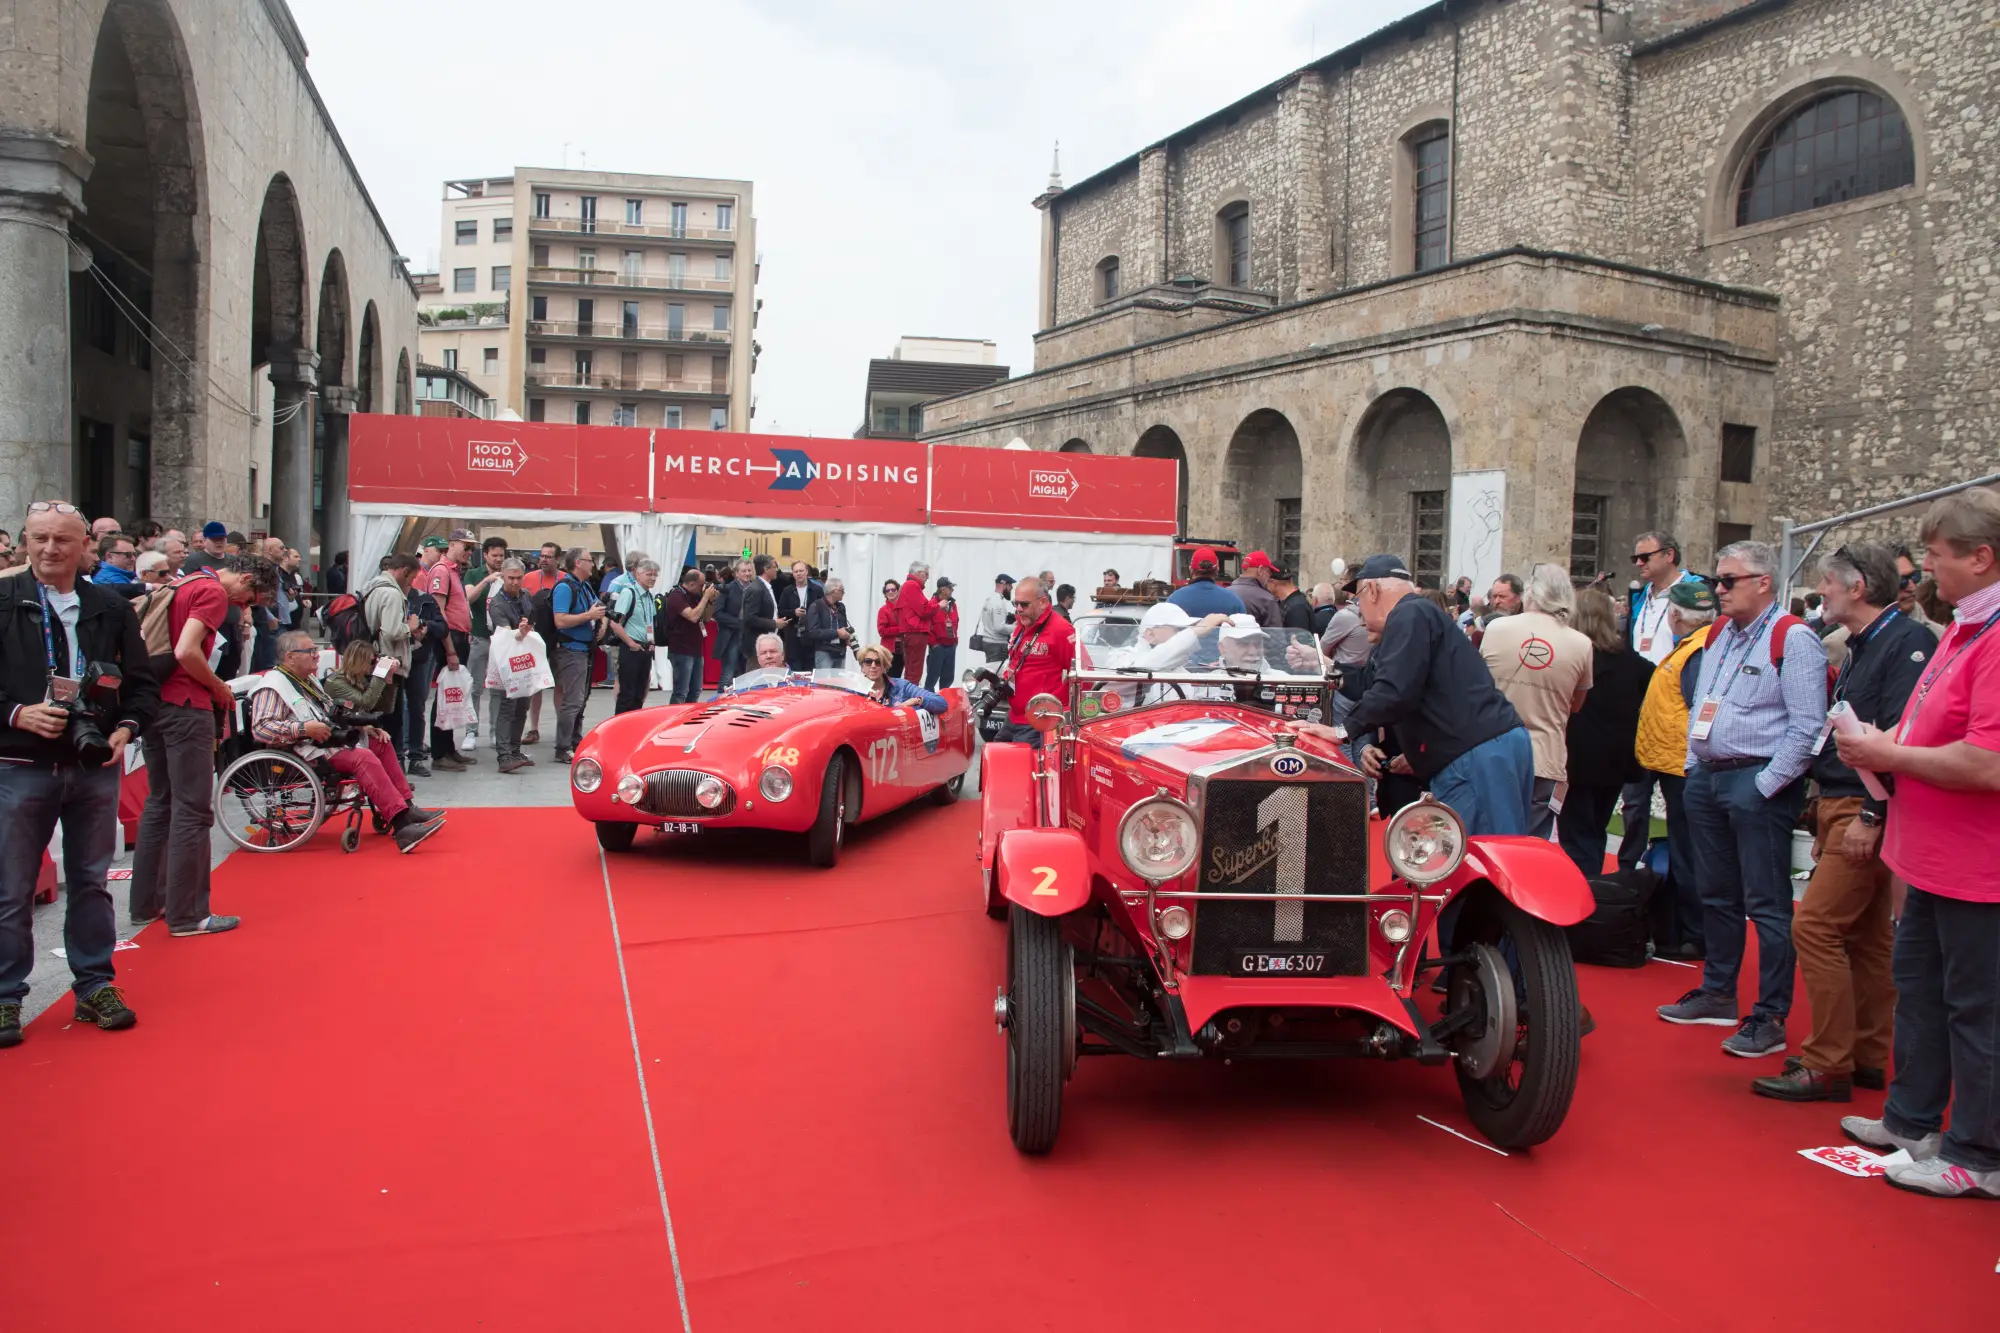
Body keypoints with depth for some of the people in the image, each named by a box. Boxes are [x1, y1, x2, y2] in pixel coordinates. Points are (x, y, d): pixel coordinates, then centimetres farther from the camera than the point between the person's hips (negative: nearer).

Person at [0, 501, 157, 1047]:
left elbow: (142, 683, 9)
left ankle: (96, 986, 23)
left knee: (91, 882, 13)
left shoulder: (112, 609, 7)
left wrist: (126, 727, -8)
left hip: (96, 767, 3)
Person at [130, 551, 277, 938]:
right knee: (193, 811, -4)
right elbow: (186, 652, -22)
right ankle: (187, 914, -1)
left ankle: (147, 902, 22)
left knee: (159, 804, 16)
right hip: (186, 707, -9)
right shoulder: (214, 592, -11)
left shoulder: (179, 585, 17)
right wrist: (219, 687, -7)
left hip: (155, 700, 9)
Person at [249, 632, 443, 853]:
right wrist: (304, 728, -27)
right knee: (364, 758, -29)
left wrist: (367, 727, 14)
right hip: (309, 752, -11)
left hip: (333, 740, 11)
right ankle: (402, 828, -40)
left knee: (381, 744, 7)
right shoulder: (273, 686, -9)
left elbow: (334, 714, 28)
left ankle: (407, 807, 4)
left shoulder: (307, 680, 21)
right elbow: (260, 728, -21)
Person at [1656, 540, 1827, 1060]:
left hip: (1758, 784, -8)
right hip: (1707, 777, 8)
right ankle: (1717, 994, 30)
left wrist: (1766, 786, -17)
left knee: (1766, 904, -3)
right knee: (1716, 895, 17)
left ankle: (1770, 1019, 4)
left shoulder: (1792, 638, -10)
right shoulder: (1718, 634, 15)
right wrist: (1694, 767, 13)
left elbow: (1807, 725, -15)